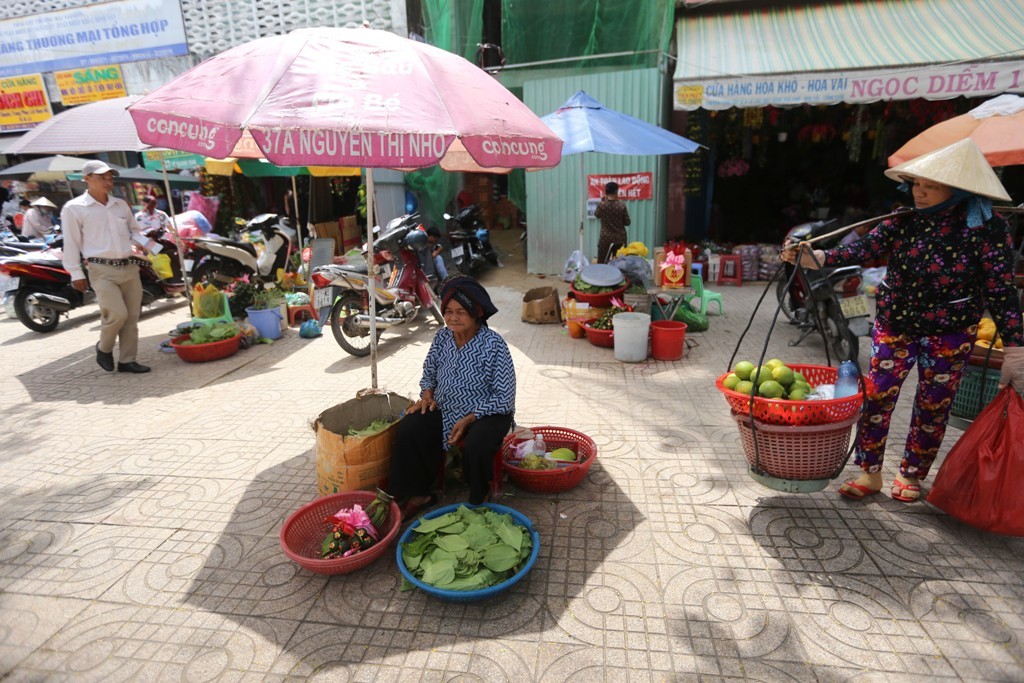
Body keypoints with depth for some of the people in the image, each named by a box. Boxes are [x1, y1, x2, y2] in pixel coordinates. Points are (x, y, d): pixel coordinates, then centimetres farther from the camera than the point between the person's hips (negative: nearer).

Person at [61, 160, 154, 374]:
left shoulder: (121, 205, 13)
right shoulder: (74, 208, -1)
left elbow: (134, 230, 23)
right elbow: (71, 243, -2)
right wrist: (76, 273, -5)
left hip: (129, 267, 5)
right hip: (102, 270, -5)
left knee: (132, 317, 5)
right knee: (117, 314, -16)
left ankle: (127, 360, 15)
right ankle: (103, 348, 12)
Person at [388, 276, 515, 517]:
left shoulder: (493, 344, -18)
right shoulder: (442, 338, -1)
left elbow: (505, 396, -16)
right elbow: (429, 373, 16)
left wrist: (469, 419, -22)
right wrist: (427, 395, -5)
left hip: (486, 413, -5)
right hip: (445, 410, 5)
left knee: (475, 445, -33)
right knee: (408, 430, -18)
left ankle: (478, 501, 0)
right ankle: (419, 494, 3)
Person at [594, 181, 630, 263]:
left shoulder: (601, 205, -9)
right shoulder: (622, 205, -9)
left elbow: (597, 215, 12)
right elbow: (627, 222, -2)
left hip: (605, 238, -1)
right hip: (620, 239, 1)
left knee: (602, 263, 6)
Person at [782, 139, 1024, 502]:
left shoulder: (986, 228, -13)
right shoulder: (905, 220, -5)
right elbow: (863, 248, -14)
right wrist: (815, 258, -31)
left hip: (949, 333, -2)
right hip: (894, 324, 2)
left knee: (932, 407, 10)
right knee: (875, 396, 1)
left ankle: (911, 474, 29)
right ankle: (870, 473, 15)